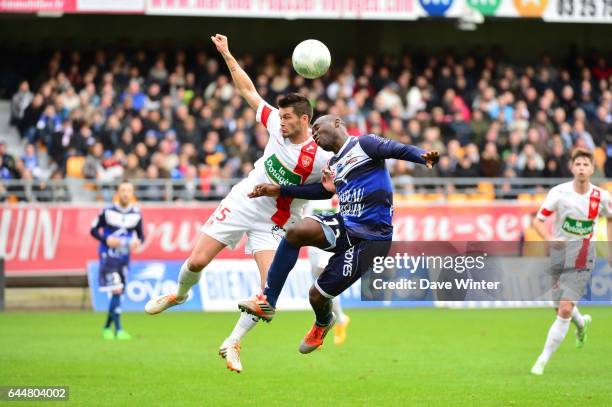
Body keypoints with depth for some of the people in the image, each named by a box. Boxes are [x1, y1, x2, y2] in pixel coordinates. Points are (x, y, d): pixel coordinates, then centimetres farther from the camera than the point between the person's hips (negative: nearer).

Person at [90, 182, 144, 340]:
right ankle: (118, 329, -16)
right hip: (108, 256, -4)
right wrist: (106, 239, -17)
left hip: (124, 258, 4)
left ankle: (107, 327, 27)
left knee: (118, 293, 10)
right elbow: (94, 230, -1)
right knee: (116, 290, -16)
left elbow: (140, 234, 10)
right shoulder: (107, 212, -7)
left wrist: (138, 241, -13)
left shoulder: (136, 214, 2)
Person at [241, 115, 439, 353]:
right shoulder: (333, 165, 22)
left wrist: (424, 157, -37)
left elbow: (398, 150, -16)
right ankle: (267, 303, -16)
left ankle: (322, 324, 36)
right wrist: (279, 191, 33)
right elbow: (323, 191, 35)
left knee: (318, 295, -3)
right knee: (296, 232, -23)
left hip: (368, 238, -7)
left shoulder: (364, 144, -3)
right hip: (344, 226, 7)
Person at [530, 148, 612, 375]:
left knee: (565, 309, -14)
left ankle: (543, 360, -7)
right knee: (561, 308, 12)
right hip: (558, 252, 2)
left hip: (581, 258, -2)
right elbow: (538, 221, -4)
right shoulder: (559, 192, -9)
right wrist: (550, 239, -23)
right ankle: (581, 324, 49)